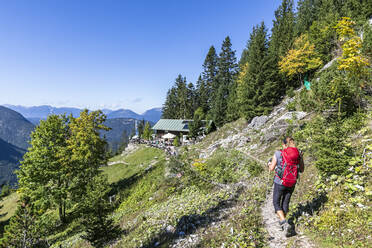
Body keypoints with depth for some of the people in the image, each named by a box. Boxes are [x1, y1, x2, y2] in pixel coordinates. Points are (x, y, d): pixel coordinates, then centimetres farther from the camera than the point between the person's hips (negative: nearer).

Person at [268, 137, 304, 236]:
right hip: (292, 183, 4)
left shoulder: (278, 154, -14)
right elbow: (301, 170, 6)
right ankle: (282, 221, 36)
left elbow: (271, 168, -7)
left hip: (280, 182, -4)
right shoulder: (298, 154, -4)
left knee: (276, 202, 12)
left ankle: (285, 223, -4)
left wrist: (269, 163, 16)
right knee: (286, 202, 22)